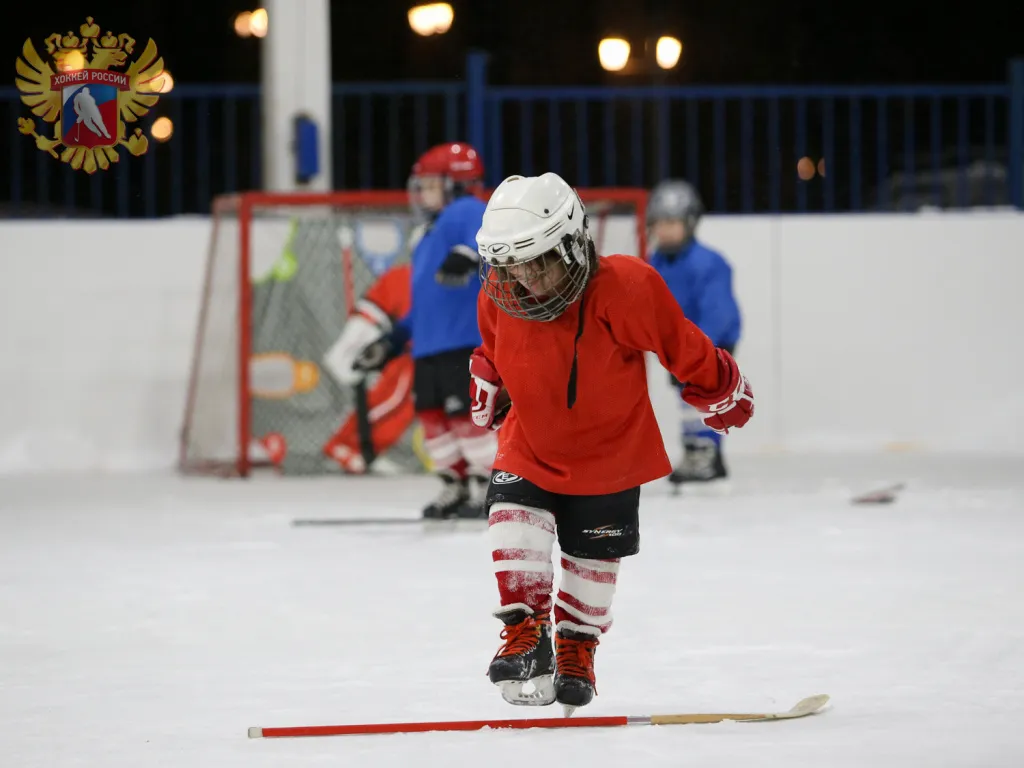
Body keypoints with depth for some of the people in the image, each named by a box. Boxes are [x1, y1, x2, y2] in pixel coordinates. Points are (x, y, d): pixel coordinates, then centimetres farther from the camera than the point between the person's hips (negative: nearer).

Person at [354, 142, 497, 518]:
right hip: (429, 347, 10)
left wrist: (468, 254, -50)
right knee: (432, 415, 8)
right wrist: (392, 342, 28)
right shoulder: (429, 241, 27)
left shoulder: (466, 212, -5)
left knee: (467, 413, -11)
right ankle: (457, 486, 18)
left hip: (466, 342, -10)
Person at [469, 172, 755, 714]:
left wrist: (724, 399, -4)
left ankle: (576, 649, 31)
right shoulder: (498, 302, -17)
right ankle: (525, 633, -10)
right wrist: (487, 393, 21)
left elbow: (682, 346, -16)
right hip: (530, 448, 2)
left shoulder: (625, 289, -30)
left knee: (594, 559, 11)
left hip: (610, 455, -2)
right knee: (514, 526, -20)